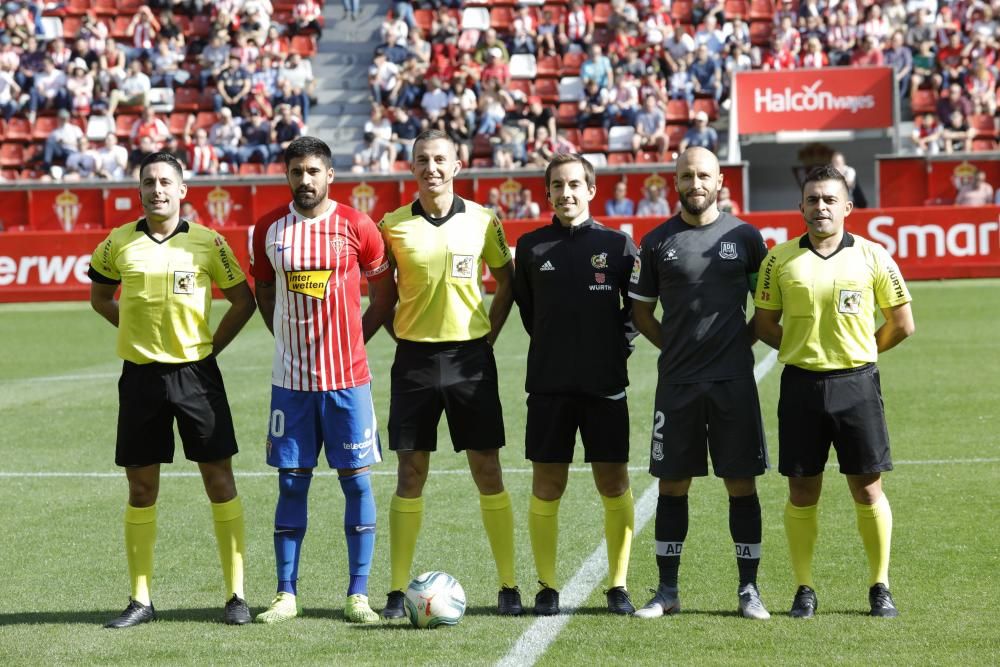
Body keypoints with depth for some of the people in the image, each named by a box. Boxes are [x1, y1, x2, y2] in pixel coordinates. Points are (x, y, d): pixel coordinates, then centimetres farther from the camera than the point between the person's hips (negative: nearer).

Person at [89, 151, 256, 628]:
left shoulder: (208, 243, -2)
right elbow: (100, 297, 18)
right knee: (140, 487, 5)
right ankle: (140, 600, 12)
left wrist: (212, 345, 0)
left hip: (195, 373, -1)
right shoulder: (118, 244, 2)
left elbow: (242, 300, 7)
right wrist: (138, 330, 8)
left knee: (219, 480, -2)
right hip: (141, 375, 2)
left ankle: (236, 594, 5)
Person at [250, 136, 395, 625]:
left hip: (347, 377, -2)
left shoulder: (357, 227, -3)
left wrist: (354, 340, 3)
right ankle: (286, 594, 10)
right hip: (290, 378, 2)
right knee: (291, 483, 4)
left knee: (357, 479, -1)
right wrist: (291, 339, 8)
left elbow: (384, 294, 7)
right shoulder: (269, 229, 3)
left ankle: (358, 595, 5)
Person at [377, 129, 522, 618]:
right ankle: (398, 591, 5)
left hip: (470, 356, 0)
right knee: (410, 475, 1)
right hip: (415, 357, 0)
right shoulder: (393, 225, 1)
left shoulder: (482, 222, 1)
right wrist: (401, 334, 2)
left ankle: (508, 586, 8)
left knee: (488, 472, 1)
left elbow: (506, 283, 11)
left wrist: (488, 335, 5)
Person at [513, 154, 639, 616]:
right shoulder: (531, 247, 5)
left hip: (605, 382, -1)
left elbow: (638, 305, 11)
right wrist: (553, 347, 10)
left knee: (613, 484, 0)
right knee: (547, 486, 1)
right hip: (548, 382, 1)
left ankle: (618, 586, 9)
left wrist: (619, 344, 1)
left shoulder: (617, 244, 2)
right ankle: (547, 587, 9)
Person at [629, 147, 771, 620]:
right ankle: (667, 591, 12)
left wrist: (743, 341, 3)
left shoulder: (744, 236, 3)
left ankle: (749, 590, 8)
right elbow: (640, 311, 11)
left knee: (741, 483, 1)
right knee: (672, 484, 5)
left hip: (733, 380, -1)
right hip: (677, 381, 1)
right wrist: (675, 346, 4)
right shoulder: (658, 242, 4)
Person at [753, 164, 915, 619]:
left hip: (856, 383, -1)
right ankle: (804, 589, 12)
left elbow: (901, 324, 7)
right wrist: (802, 349, 4)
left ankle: (880, 587, 11)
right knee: (802, 492, 3)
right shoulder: (780, 259, 2)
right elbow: (765, 323, 10)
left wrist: (858, 351, 9)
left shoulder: (872, 256, 0)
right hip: (800, 385, 1)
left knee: (867, 488, 1)